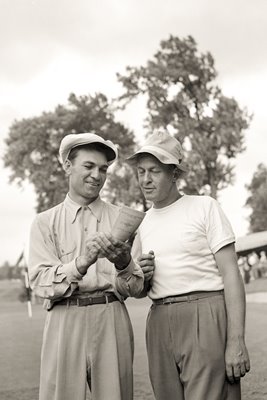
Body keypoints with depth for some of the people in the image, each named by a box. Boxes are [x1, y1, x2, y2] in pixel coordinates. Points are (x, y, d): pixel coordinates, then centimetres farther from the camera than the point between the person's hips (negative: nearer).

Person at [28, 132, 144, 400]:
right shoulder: (45, 223, 8)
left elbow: (134, 288, 3)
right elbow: (40, 282, -5)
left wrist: (123, 264, -18)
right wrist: (81, 263, -20)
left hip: (112, 320, 1)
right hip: (65, 321, -1)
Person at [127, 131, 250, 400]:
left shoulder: (205, 207, -1)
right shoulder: (142, 223, 15)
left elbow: (231, 275, -6)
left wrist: (236, 340, -14)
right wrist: (141, 277, -3)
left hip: (205, 319, -5)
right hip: (161, 324, 5)